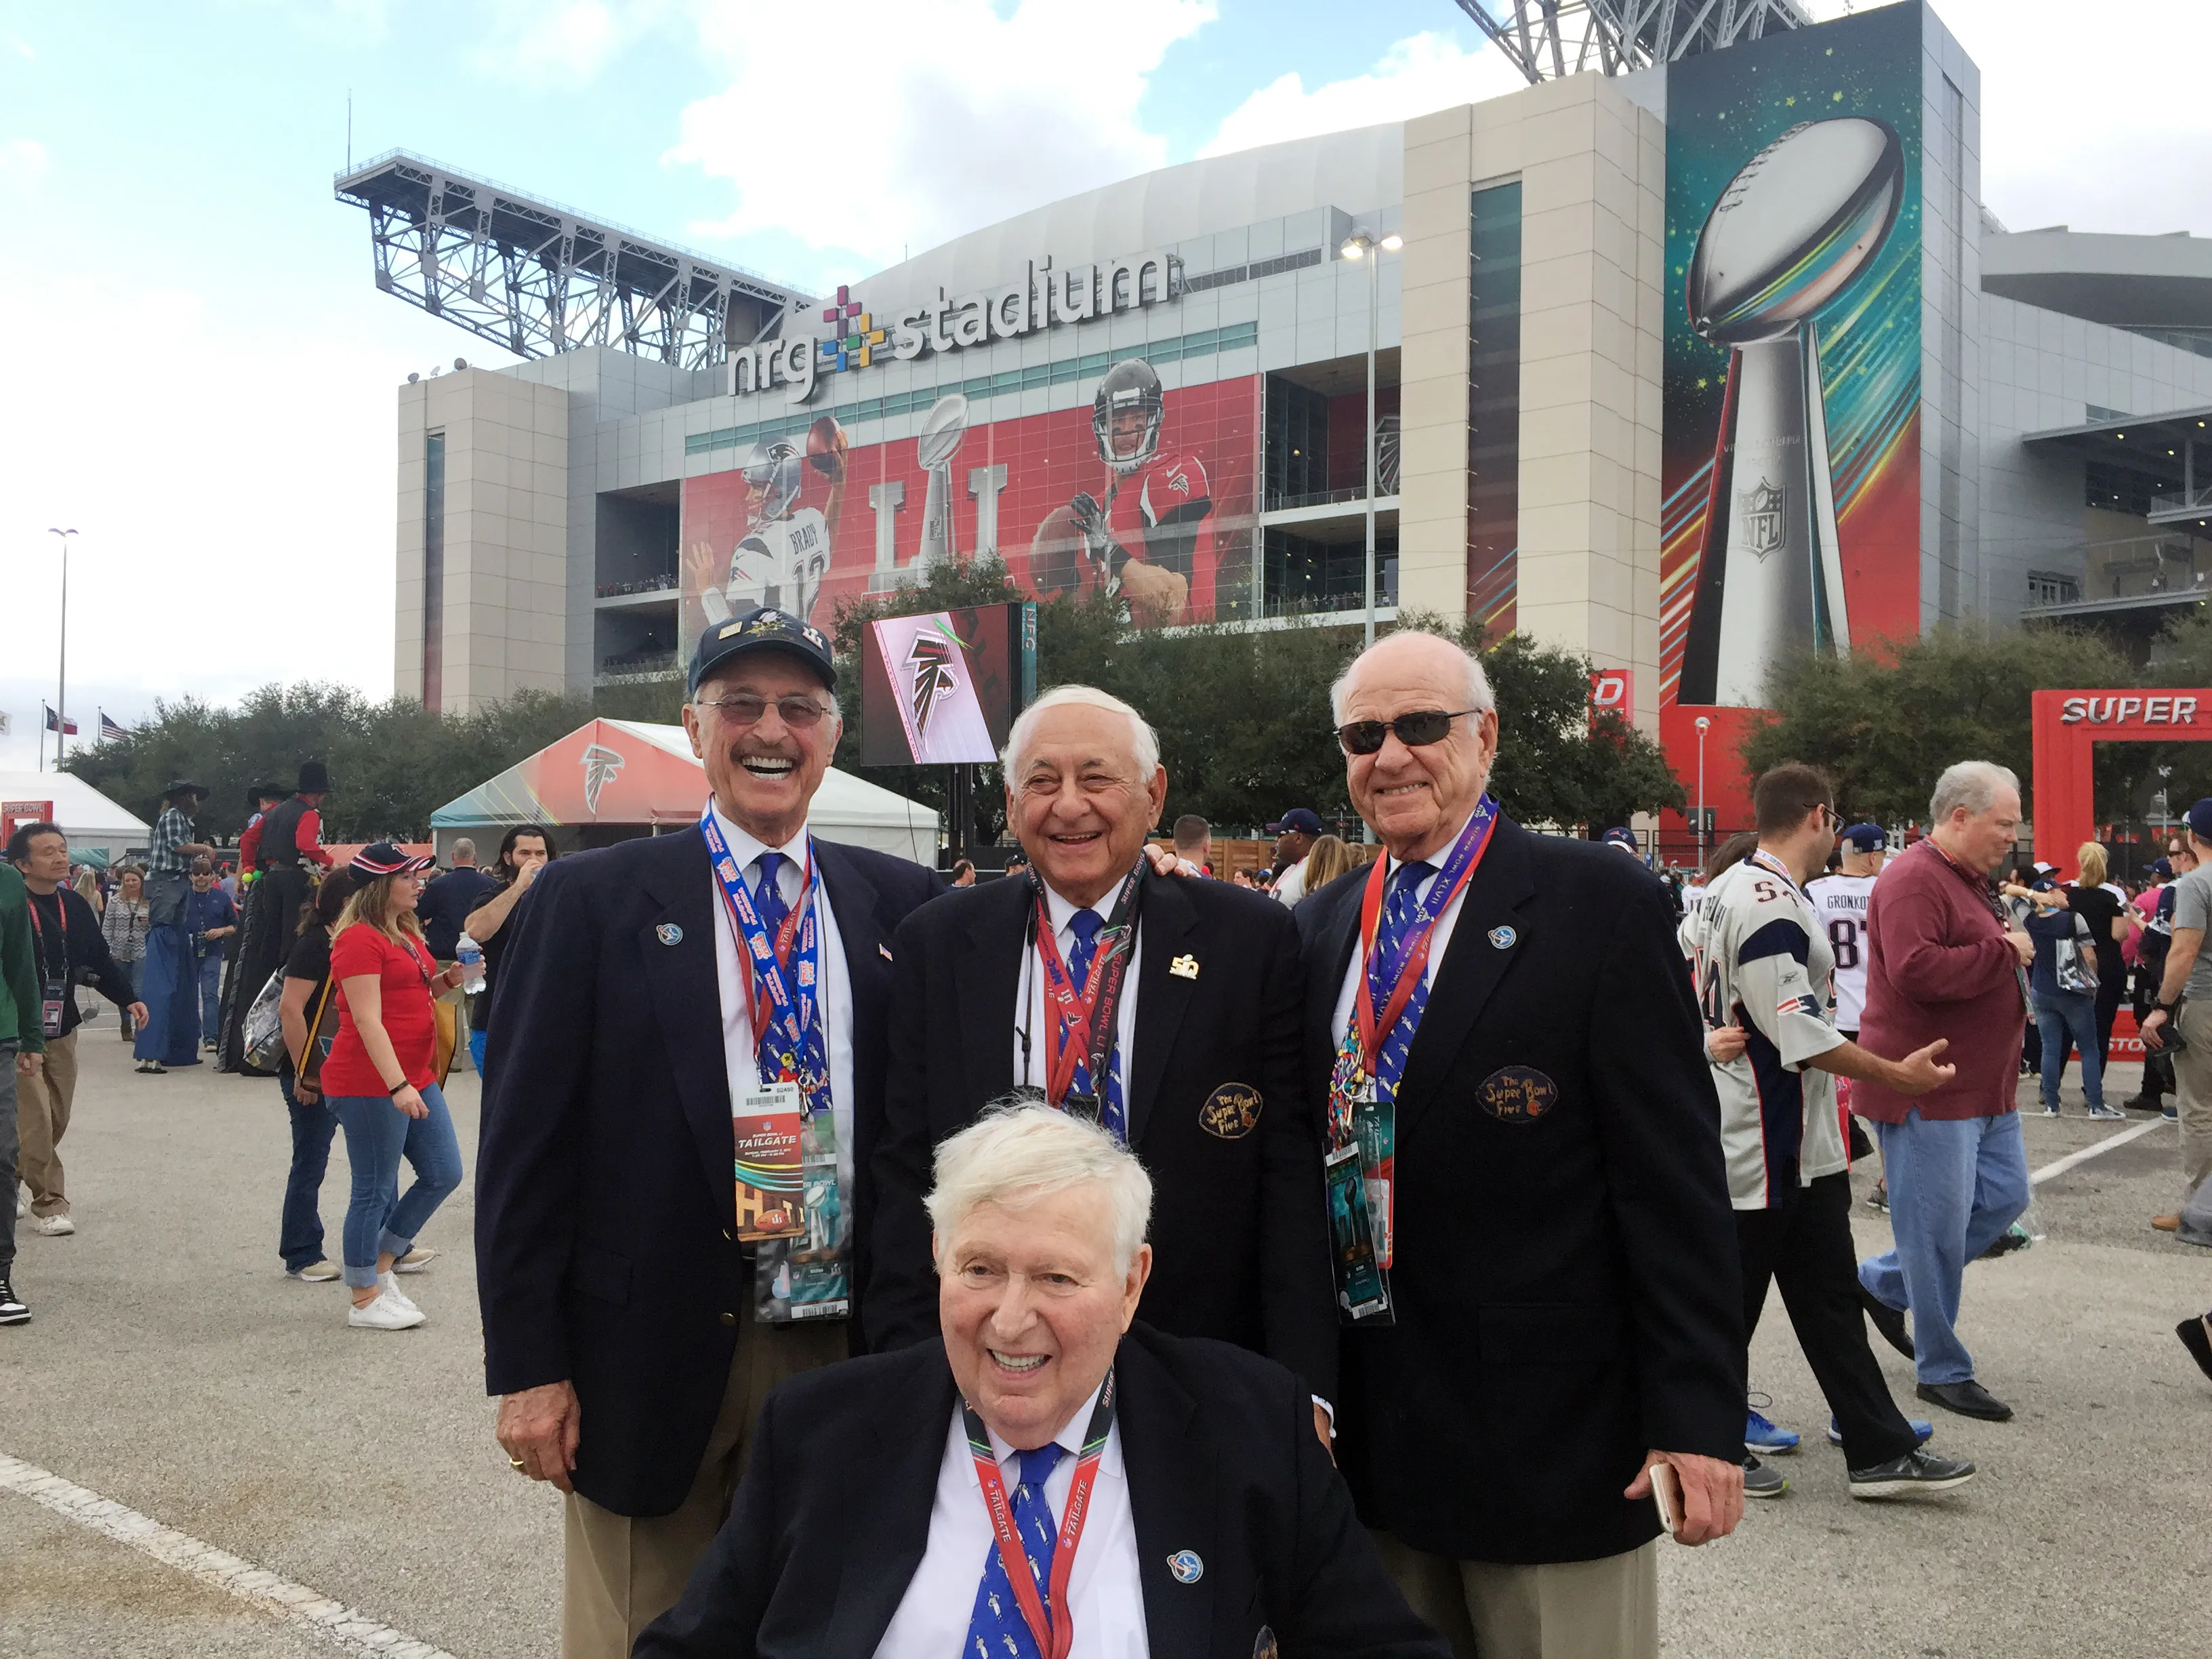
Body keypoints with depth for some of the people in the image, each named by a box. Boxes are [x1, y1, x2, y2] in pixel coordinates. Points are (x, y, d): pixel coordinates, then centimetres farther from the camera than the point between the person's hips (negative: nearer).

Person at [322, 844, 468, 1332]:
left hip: (416, 1077, 10)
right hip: (370, 1085, -9)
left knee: (443, 1173, 11)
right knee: (375, 1190, 0)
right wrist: (398, 1086, -26)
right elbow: (367, 1021, -21)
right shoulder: (360, 940, -14)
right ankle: (364, 1301, 14)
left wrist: (449, 978, 7)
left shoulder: (405, 932, 14)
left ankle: (381, 1266, 25)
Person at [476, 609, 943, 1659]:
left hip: (844, 1347, 2)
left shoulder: (901, 903, 4)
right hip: (654, 1354, -2)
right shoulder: (590, 901, -3)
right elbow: (524, 1141, -4)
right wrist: (527, 1366, -6)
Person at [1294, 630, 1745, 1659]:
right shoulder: (1321, 928, 8)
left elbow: (1674, 1175, -11)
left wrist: (1698, 1414, -13)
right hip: (1369, 1429, 5)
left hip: (1551, 1426, -5)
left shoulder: (1601, 905, -9)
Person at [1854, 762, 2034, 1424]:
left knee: (2005, 1197, 15)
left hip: (1984, 1085, 10)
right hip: (1927, 1089, -10)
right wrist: (2004, 952, -21)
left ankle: (1882, 1282, 29)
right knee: (1938, 1228, -1)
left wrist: (2015, 960, 12)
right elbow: (1916, 973, -31)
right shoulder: (1913, 881, -18)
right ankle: (1942, 1370, 13)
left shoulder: (1972, 880, 16)